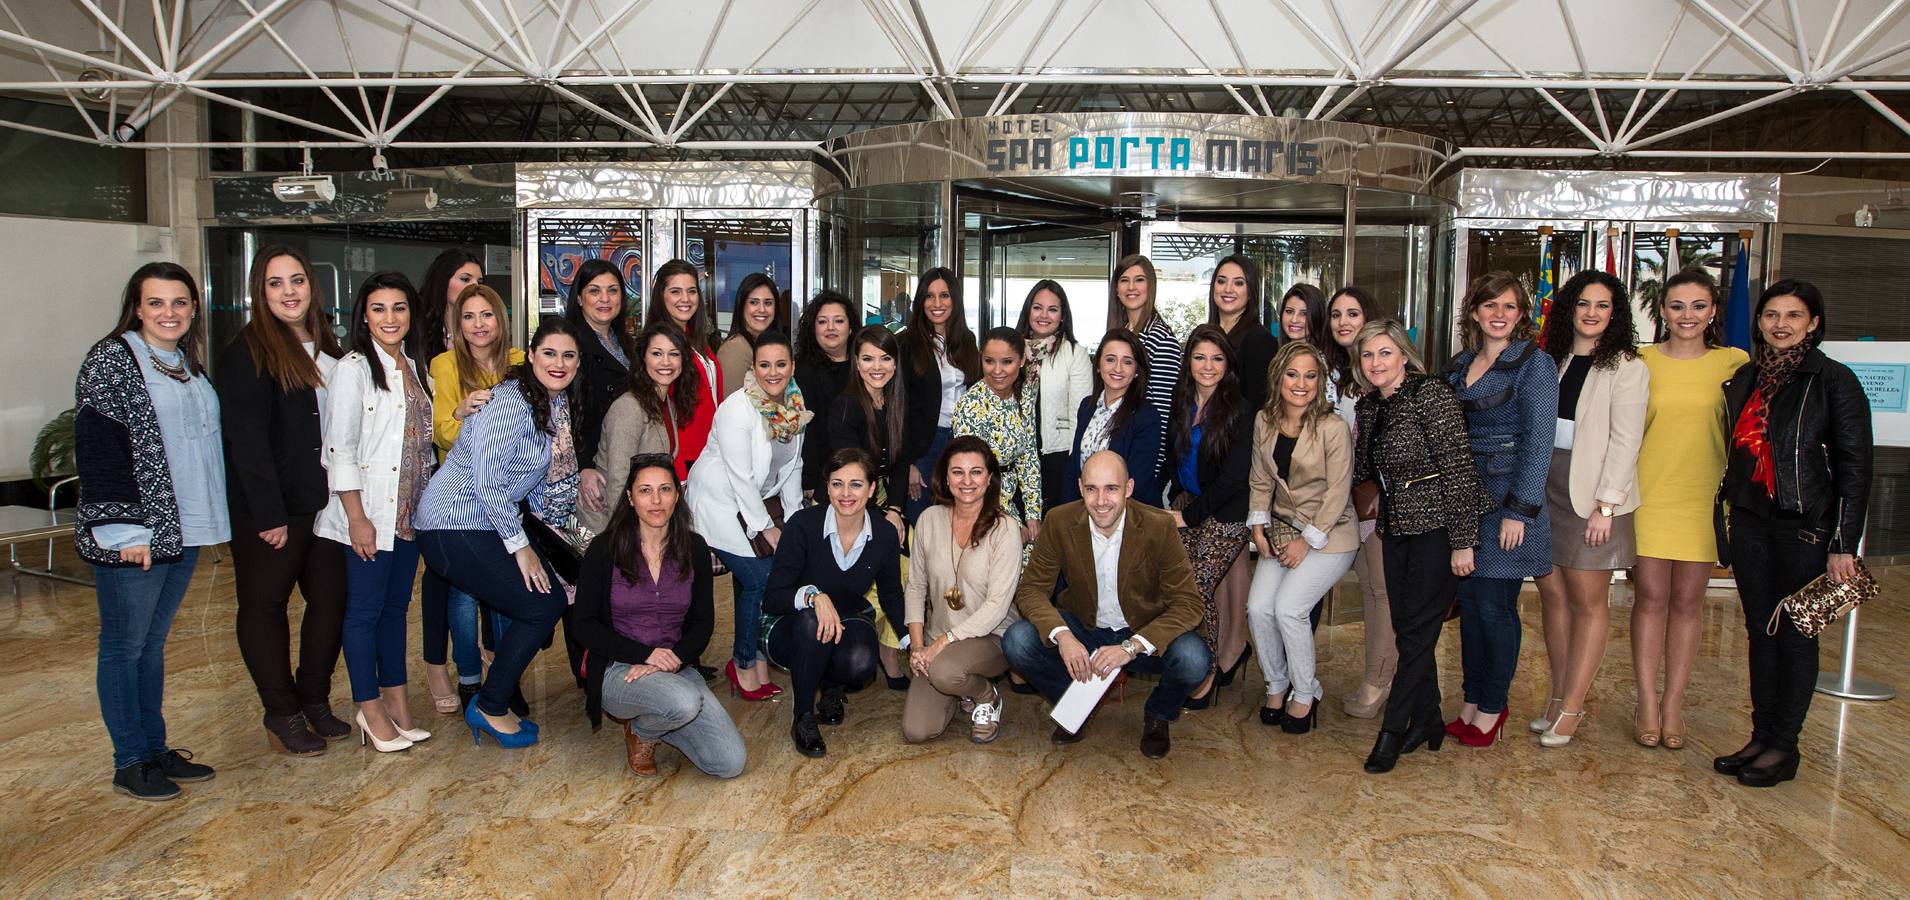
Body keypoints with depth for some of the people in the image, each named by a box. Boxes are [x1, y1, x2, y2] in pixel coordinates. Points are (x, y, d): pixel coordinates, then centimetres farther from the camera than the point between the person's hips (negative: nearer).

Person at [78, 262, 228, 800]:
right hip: (132, 538, -7)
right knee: (125, 647, 3)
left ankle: (155, 749, 24)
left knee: (153, 644, 16)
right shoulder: (112, 360, -9)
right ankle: (130, 763, 12)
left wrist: (204, 519, 14)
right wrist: (123, 528, -19)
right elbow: (96, 449, -15)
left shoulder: (189, 364, 13)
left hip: (181, 532, 7)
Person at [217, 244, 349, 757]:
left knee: (330, 598, 9)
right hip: (271, 507, -6)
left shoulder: (326, 347, 13)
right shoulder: (247, 351, -9)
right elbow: (246, 436, -15)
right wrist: (269, 514, -18)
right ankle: (282, 714, 13)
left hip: (326, 499, 7)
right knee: (265, 604, 5)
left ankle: (315, 701, 23)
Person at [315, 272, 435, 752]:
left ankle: (395, 695, 23)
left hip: (409, 511, 7)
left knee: (397, 603, 13)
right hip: (369, 514, -7)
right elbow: (340, 449, -13)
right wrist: (356, 517, -16)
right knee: (365, 608, 2)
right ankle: (370, 707, 12)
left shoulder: (413, 367, 11)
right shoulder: (353, 369, -10)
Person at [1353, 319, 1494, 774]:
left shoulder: (1430, 394, -14)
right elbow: (1364, 471, 18)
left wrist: (1463, 541, -19)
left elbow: (1457, 467, -17)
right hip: (1398, 530, 7)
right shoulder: (1369, 405, 9)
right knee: (1406, 629, 10)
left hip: (1438, 528, -7)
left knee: (1417, 632, -2)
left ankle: (1394, 729, 7)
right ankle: (1428, 722, 23)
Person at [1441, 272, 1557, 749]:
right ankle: (1472, 703, 19)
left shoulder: (1534, 364, -6)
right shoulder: (1459, 365, 12)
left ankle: (1490, 708, 13)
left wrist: (1519, 510, -17)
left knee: (1494, 606, -1)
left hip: (1507, 497, -6)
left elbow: (1538, 442, -11)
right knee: (1468, 601, 9)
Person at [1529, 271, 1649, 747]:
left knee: (1588, 601, 0)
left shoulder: (1627, 368, -4)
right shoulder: (1552, 361, 12)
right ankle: (1559, 699, 16)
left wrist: (1606, 504, -15)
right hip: (1543, 487, 5)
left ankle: (1571, 709, 5)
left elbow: (1625, 442, -10)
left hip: (1591, 496, -5)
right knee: (1553, 595, 7)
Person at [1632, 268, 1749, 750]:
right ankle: (1646, 704, 11)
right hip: (1648, 494, -1)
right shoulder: (1640, 361, 2)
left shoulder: (1733, 363, 3)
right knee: (1650, 598, 1)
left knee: (1687, 601, 6)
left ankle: (1673, 705, 16)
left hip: (1704, 498, 1)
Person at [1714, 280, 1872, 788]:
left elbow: (1855, 467, -9)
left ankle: (1783, 747, 14)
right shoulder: (1745, 378, 9)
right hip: (1750, 522, 5)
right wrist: (1727, 521, 10)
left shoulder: (1833, 380, -7)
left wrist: (1843, 545, -12)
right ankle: (1761, 738, 20)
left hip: (1804, 527, -5)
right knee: (1760, 632, 11)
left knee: (1795, 634, 4)